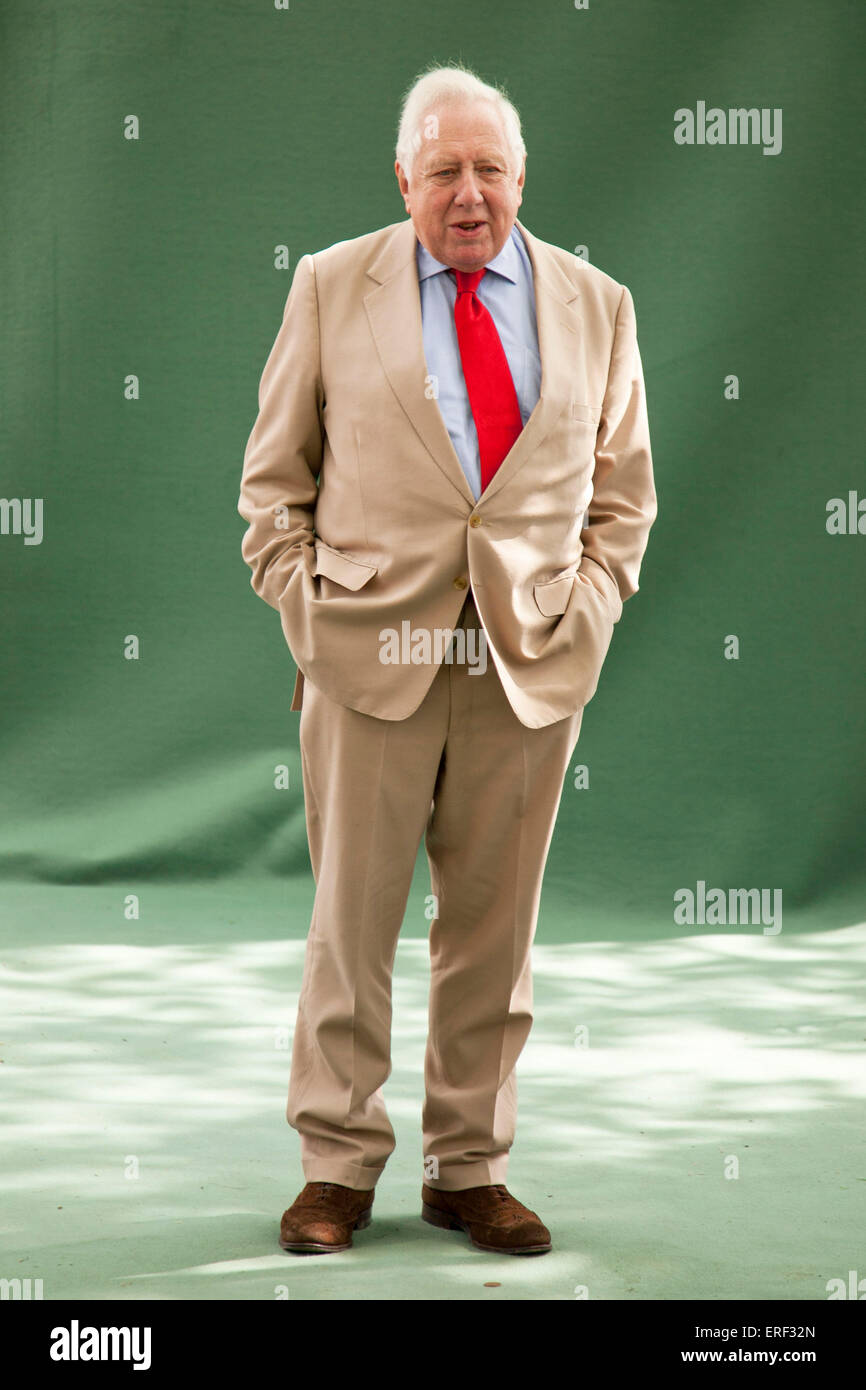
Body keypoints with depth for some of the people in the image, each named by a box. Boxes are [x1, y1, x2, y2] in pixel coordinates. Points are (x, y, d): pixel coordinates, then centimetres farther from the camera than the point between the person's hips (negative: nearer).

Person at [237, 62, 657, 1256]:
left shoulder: (598, 306, 9)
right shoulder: (331, 286, 5)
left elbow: (625, 487, 16)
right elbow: (275, 475, 9)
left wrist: (589, 609, 3)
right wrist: (305, 605, -1)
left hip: (532, 664, 2)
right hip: (371, 654, -1)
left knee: (494, 928, 7)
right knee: (351, 919, 2)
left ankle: (471, 1170, 19)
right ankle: (338, 1166, 15)